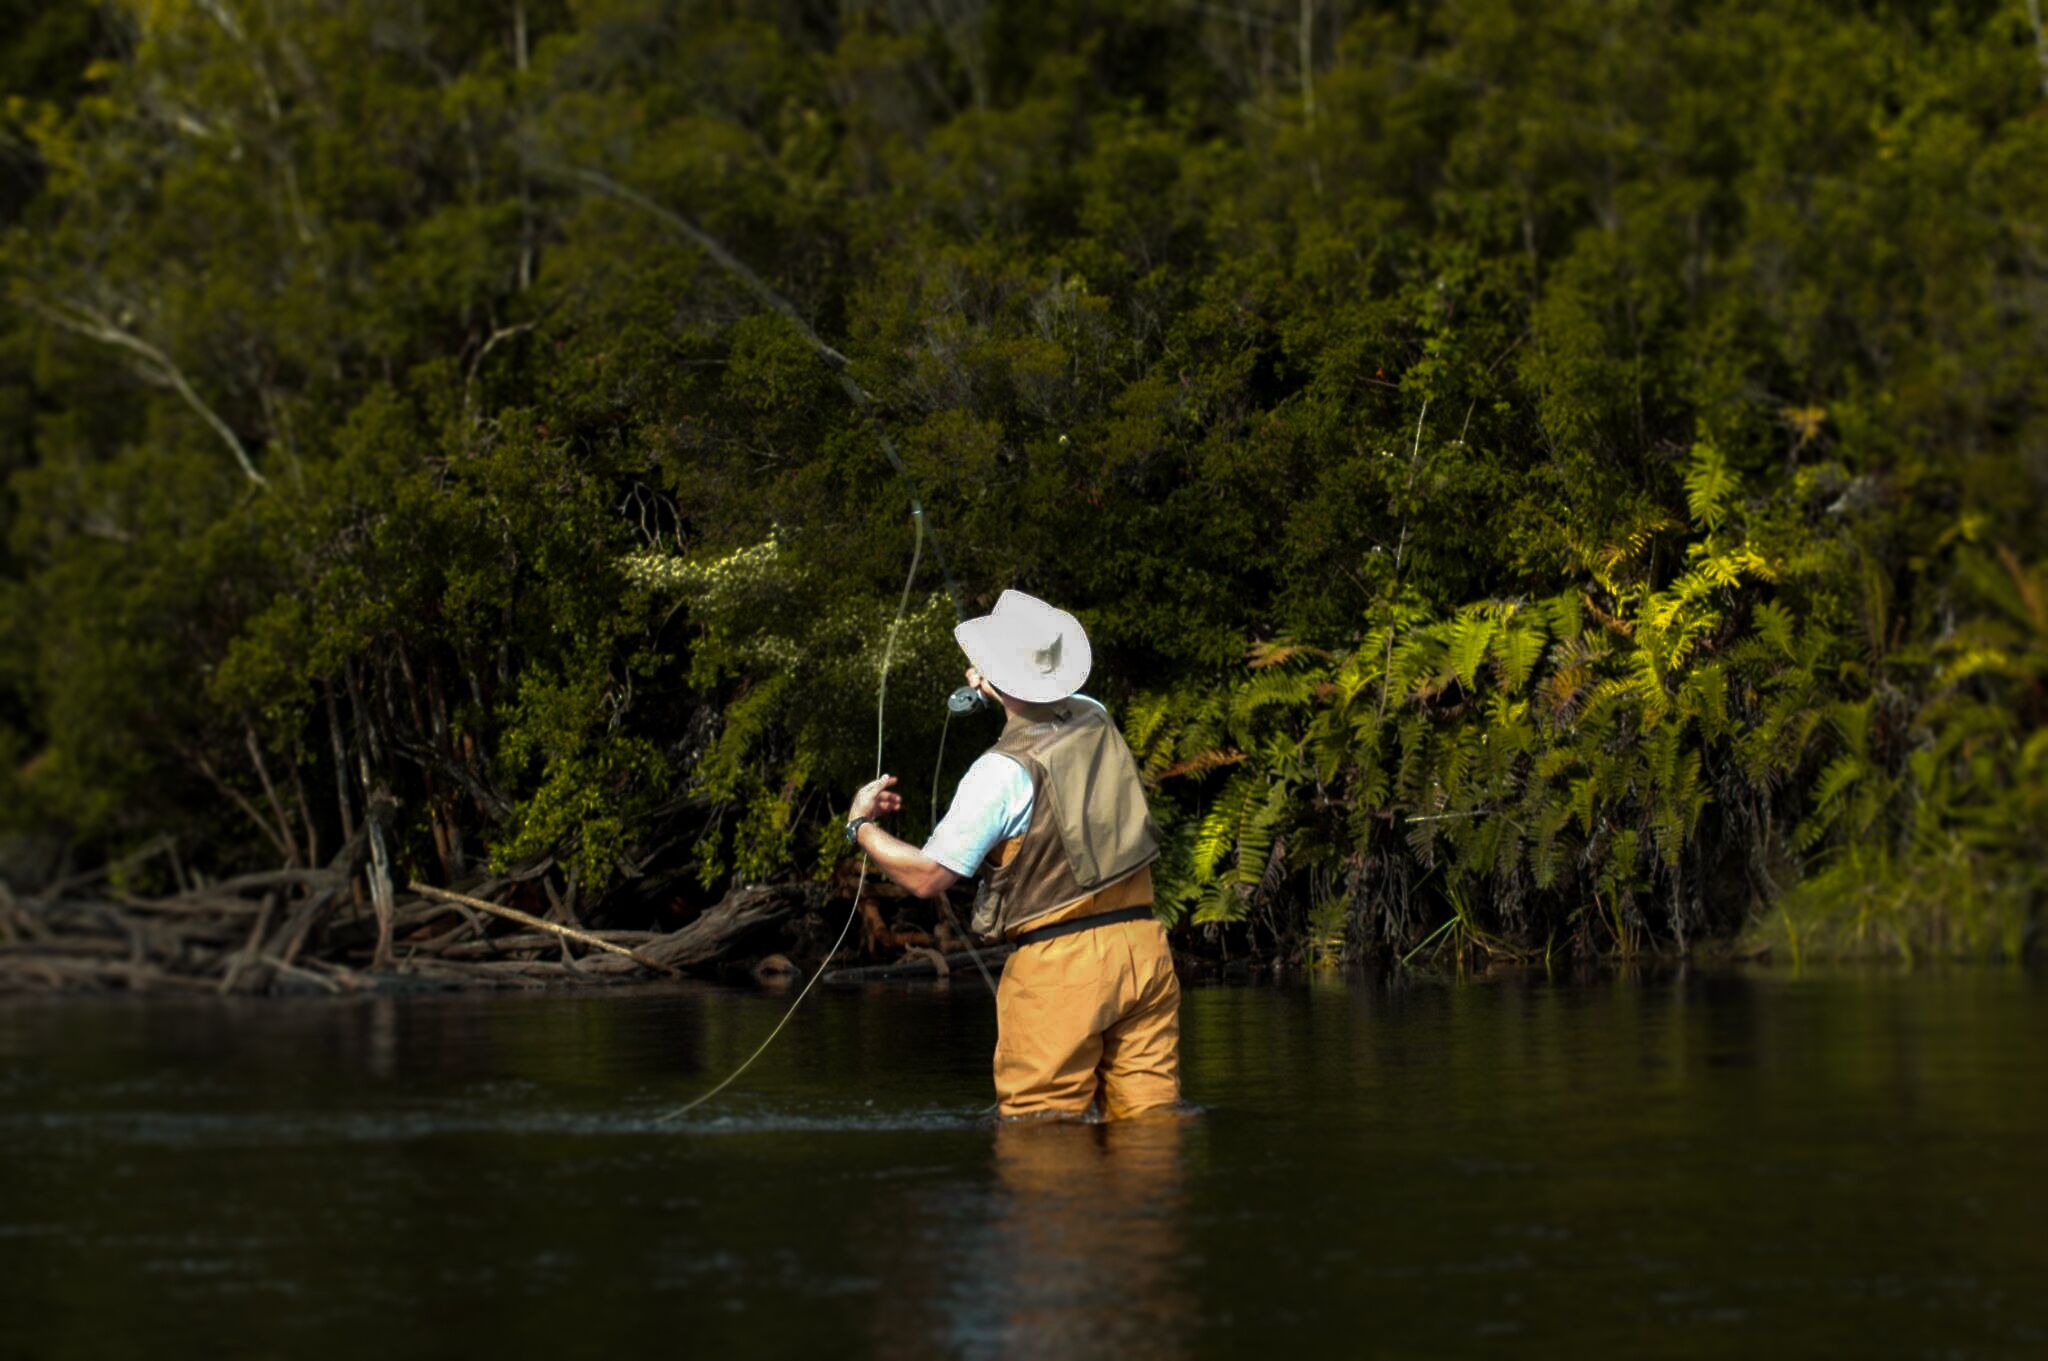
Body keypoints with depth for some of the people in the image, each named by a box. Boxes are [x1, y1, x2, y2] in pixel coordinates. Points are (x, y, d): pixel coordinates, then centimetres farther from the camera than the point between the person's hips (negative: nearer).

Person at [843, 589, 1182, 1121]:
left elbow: (928, 876, -7)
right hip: (1144, 944, 6)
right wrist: (991, 685, 37)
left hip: (1062, 963, -6)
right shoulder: (1096, 720, 6)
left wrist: (861, 826, 8)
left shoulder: (1003, 772, -13)